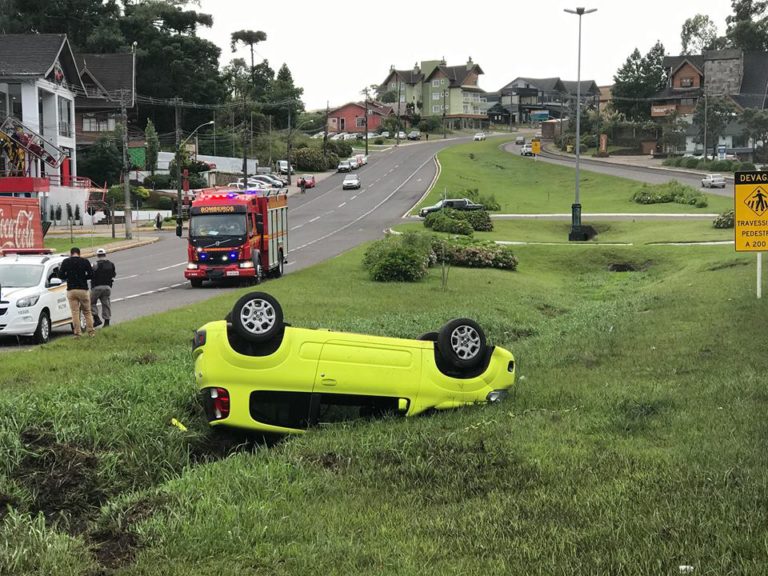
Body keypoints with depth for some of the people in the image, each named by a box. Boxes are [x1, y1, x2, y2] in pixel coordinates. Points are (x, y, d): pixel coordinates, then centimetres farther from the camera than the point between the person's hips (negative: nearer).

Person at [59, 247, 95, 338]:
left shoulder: (66, 262, 1)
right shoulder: (85, 261, 0)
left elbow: (60, 275, -1)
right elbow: (91, 275, -2)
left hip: (71, 290, 0)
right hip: (83, 289, 0)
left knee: (75, 312, 2)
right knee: (87, 312, 8)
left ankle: (77, 333, -1)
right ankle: (91, 332, 5)